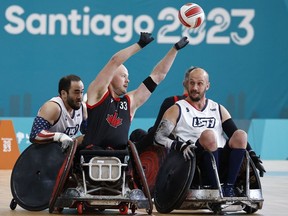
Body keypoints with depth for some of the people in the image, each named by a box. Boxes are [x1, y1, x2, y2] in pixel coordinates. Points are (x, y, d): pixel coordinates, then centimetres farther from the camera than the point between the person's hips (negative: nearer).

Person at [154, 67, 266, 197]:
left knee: (241, 135, -21)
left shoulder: (218, 109, 23)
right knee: (208, 134, -33)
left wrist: (252, 156, 1)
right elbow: (158, 137, -1)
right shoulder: (178, 110, 10)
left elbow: (234, 134, 16)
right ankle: (215, 189, -32)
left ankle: (229, 187, -25)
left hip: (221, 159, 4)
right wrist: (180, 146, -20)